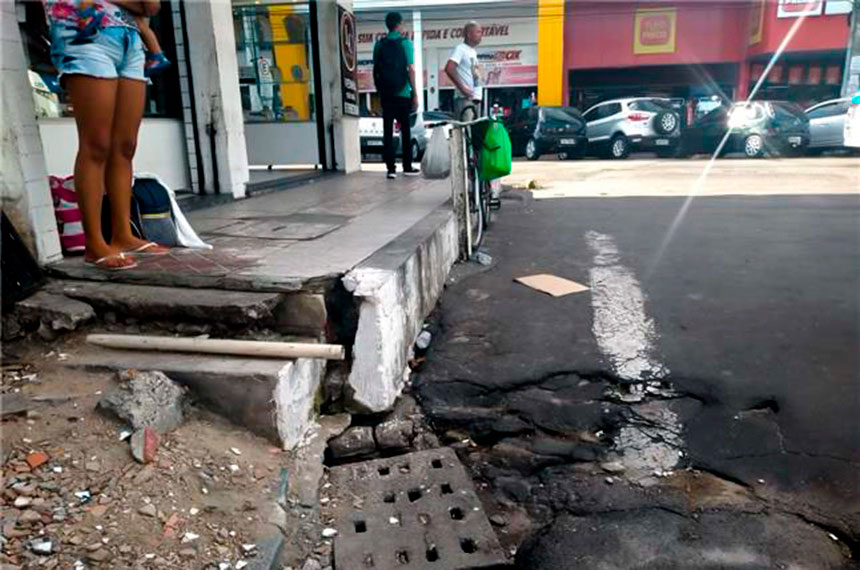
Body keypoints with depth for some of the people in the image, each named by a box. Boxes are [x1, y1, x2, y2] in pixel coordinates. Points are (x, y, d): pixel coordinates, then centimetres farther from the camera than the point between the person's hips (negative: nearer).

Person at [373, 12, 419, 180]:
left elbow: (376, 70, 7)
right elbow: (410, 69, -7)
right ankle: (407, 167, 11)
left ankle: (391, 168, -2)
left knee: (388, 131, 2)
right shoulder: (405, 43, -2)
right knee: (405, 130, 8)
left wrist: (380, 92, 13)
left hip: (385, 94, 3)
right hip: (402, 93, -3)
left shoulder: (379, 45, 8)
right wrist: (415, 93, -4)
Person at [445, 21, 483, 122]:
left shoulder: (473, 52, 22)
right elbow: (449, 69, -18)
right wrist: (462, 87, -21)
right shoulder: (461, 49, -5)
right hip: (464, 98, -9)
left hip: (475, 97, 9)